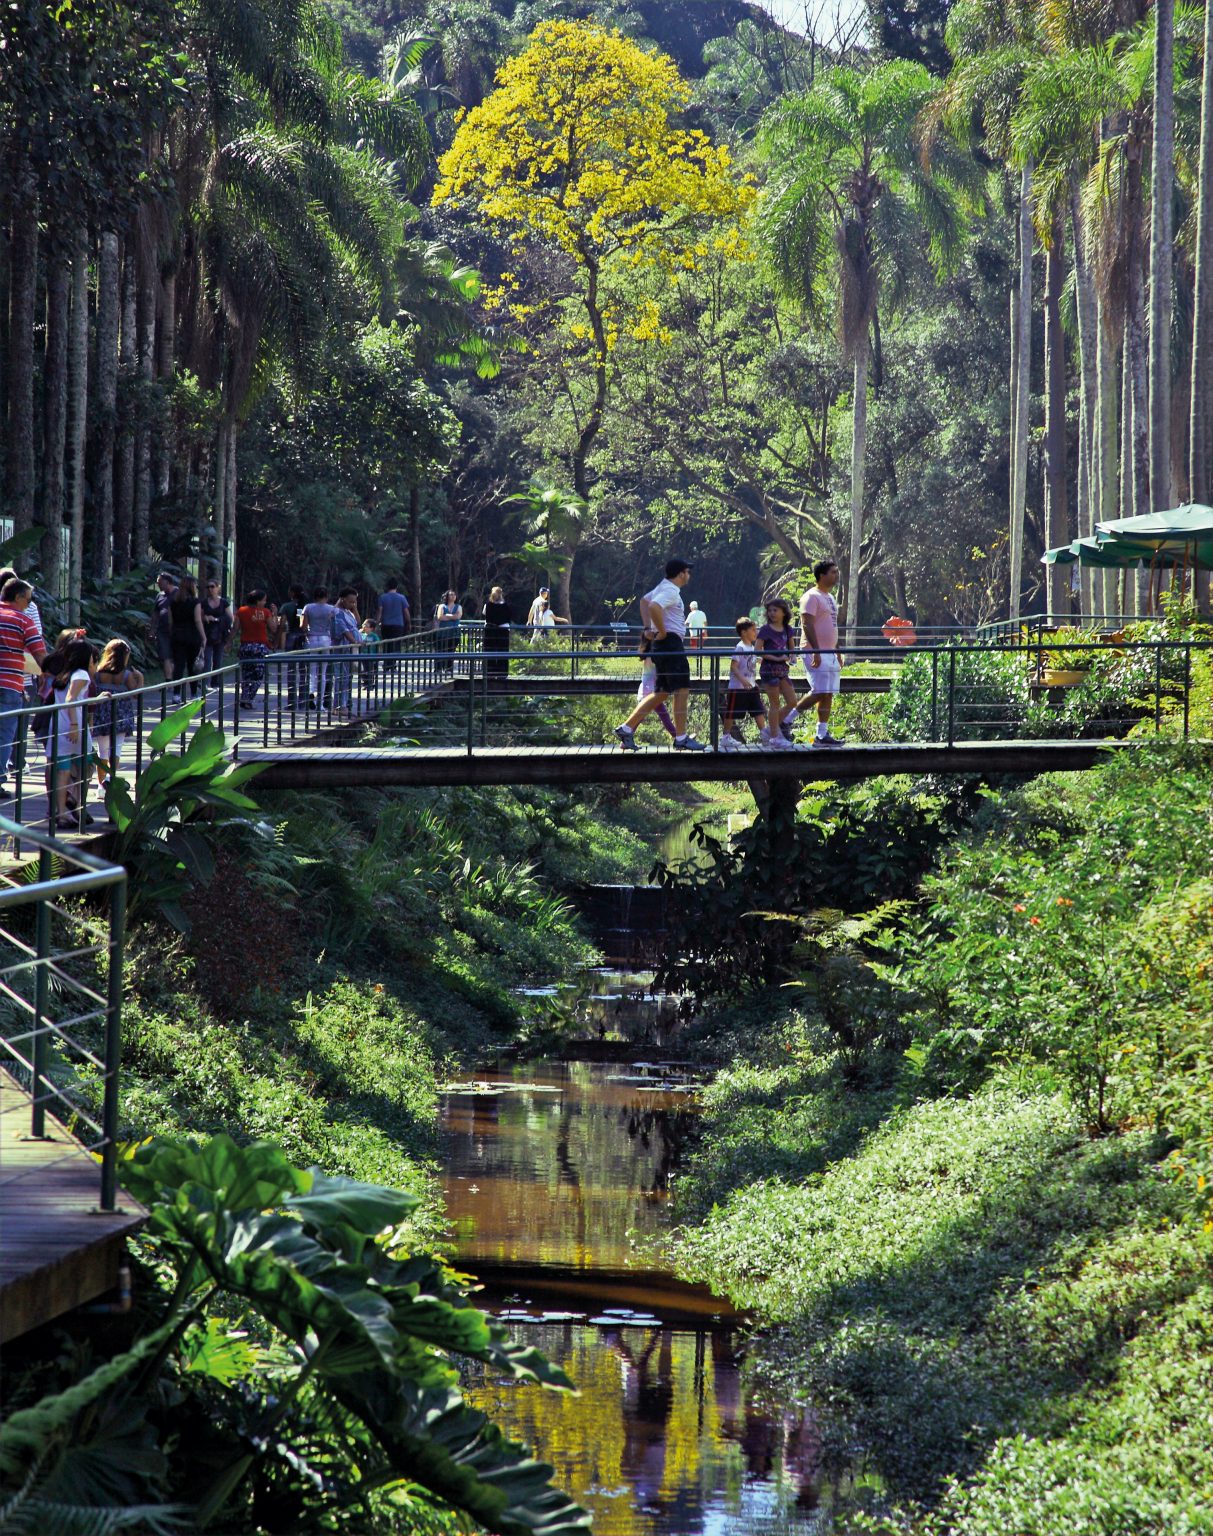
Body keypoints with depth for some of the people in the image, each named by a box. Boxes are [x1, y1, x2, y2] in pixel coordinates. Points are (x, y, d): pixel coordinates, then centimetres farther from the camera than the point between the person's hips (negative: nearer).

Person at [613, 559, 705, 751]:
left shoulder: (664, 587, 18)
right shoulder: (671, 591, -14)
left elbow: (644, 601, 33)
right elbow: (654, 607, -32)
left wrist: (647, 628, 23)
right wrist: (662, 632, -21)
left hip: (664, 645, 10)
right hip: (671, 643, -10)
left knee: (661, 694, 12)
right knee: (682, 690, -6)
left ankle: (626, 729, 10)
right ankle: (681, 738, -5)